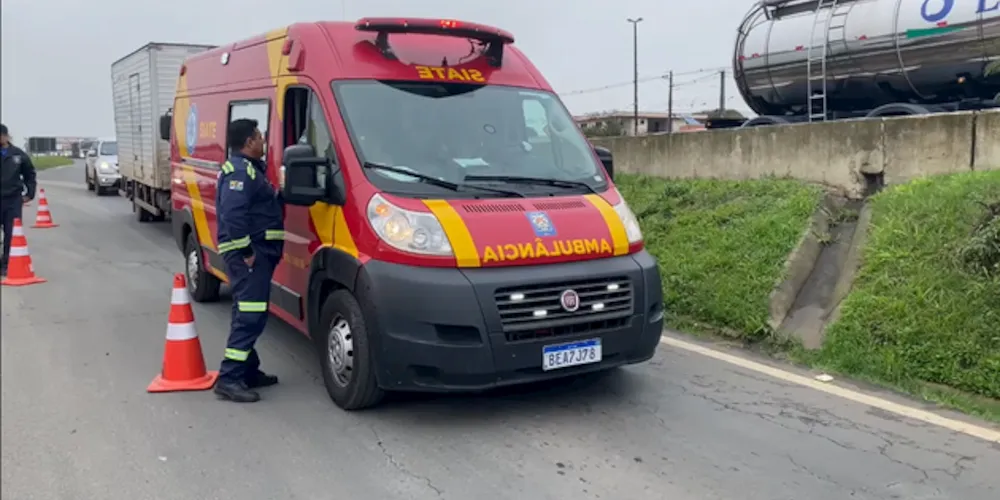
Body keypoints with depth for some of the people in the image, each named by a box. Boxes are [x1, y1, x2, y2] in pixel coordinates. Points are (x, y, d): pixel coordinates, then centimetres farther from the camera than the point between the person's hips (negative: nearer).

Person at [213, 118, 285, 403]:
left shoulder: (249, 169, 21)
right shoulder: (239, 172, -14)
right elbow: (232, 214, -25)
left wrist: (278, 195, 10)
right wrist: (246, 252, -24)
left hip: (257, 251, 11)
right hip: (248, 253, -11)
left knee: (249, 315, 15)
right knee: (250, 315, -13)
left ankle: (248, 371, 24)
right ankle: (229, 378, -12)